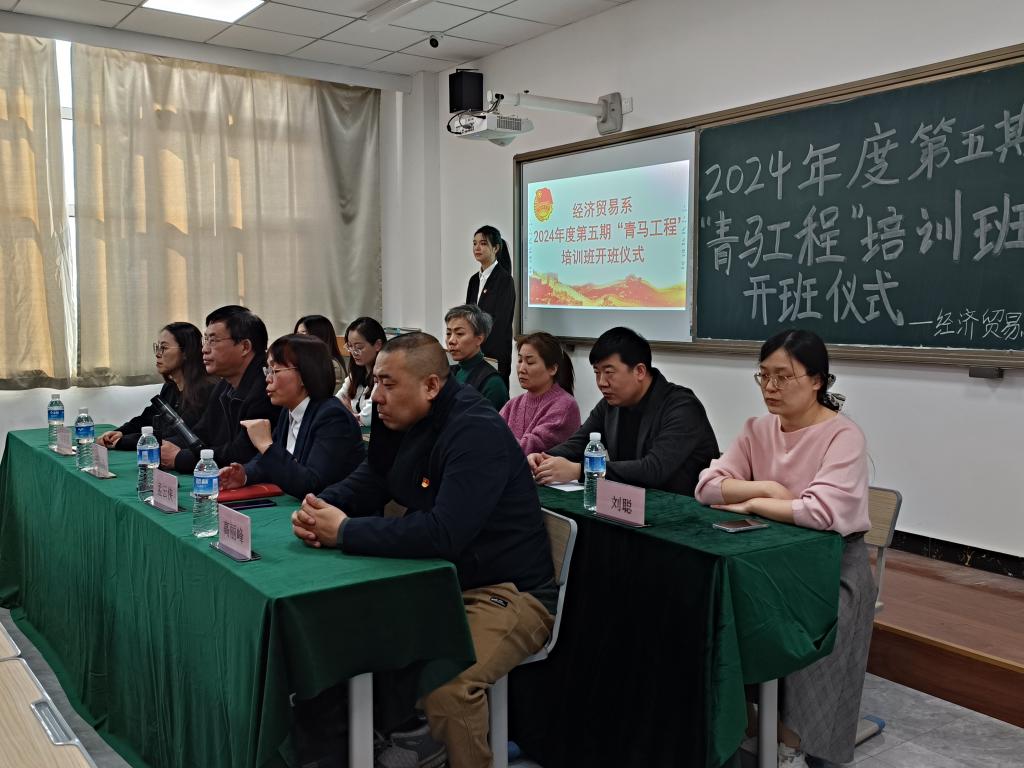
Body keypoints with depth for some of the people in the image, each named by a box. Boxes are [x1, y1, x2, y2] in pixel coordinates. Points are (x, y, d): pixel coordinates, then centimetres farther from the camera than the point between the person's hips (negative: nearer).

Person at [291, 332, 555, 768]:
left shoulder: (477, 433, -24)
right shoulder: (402, 423, 4)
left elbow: (442, 535, -33)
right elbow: (363, 487, 10)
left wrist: (344, 532, -25)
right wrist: (318, 510, -13)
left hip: (506, 592, -9)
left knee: (444, 681, -32)